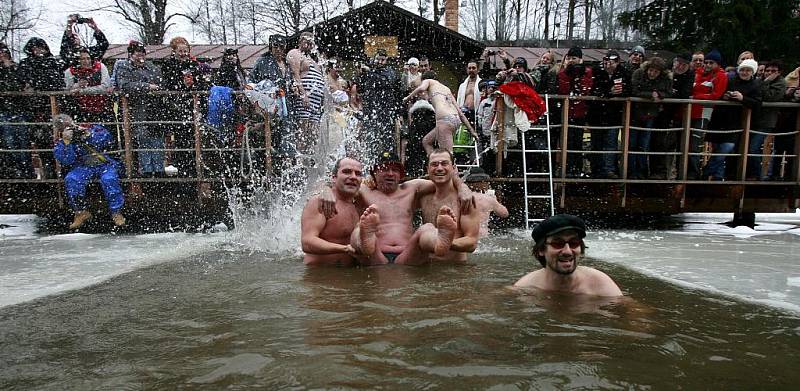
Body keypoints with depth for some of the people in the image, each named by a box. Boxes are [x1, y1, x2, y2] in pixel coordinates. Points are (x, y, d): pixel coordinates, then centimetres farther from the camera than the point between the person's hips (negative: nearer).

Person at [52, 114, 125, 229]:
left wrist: (88, 135, -25)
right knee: (71, 180, -28)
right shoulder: (60, 144, 3)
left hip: (104, 164, -2)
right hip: (83, 167, 2)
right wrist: (67, 141, -25)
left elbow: (107, 140, -15)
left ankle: (116, 212, -19)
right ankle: (81, 212, -13)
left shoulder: (91, 128, -1)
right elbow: (67, 161, -16)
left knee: (109, 180, -33)